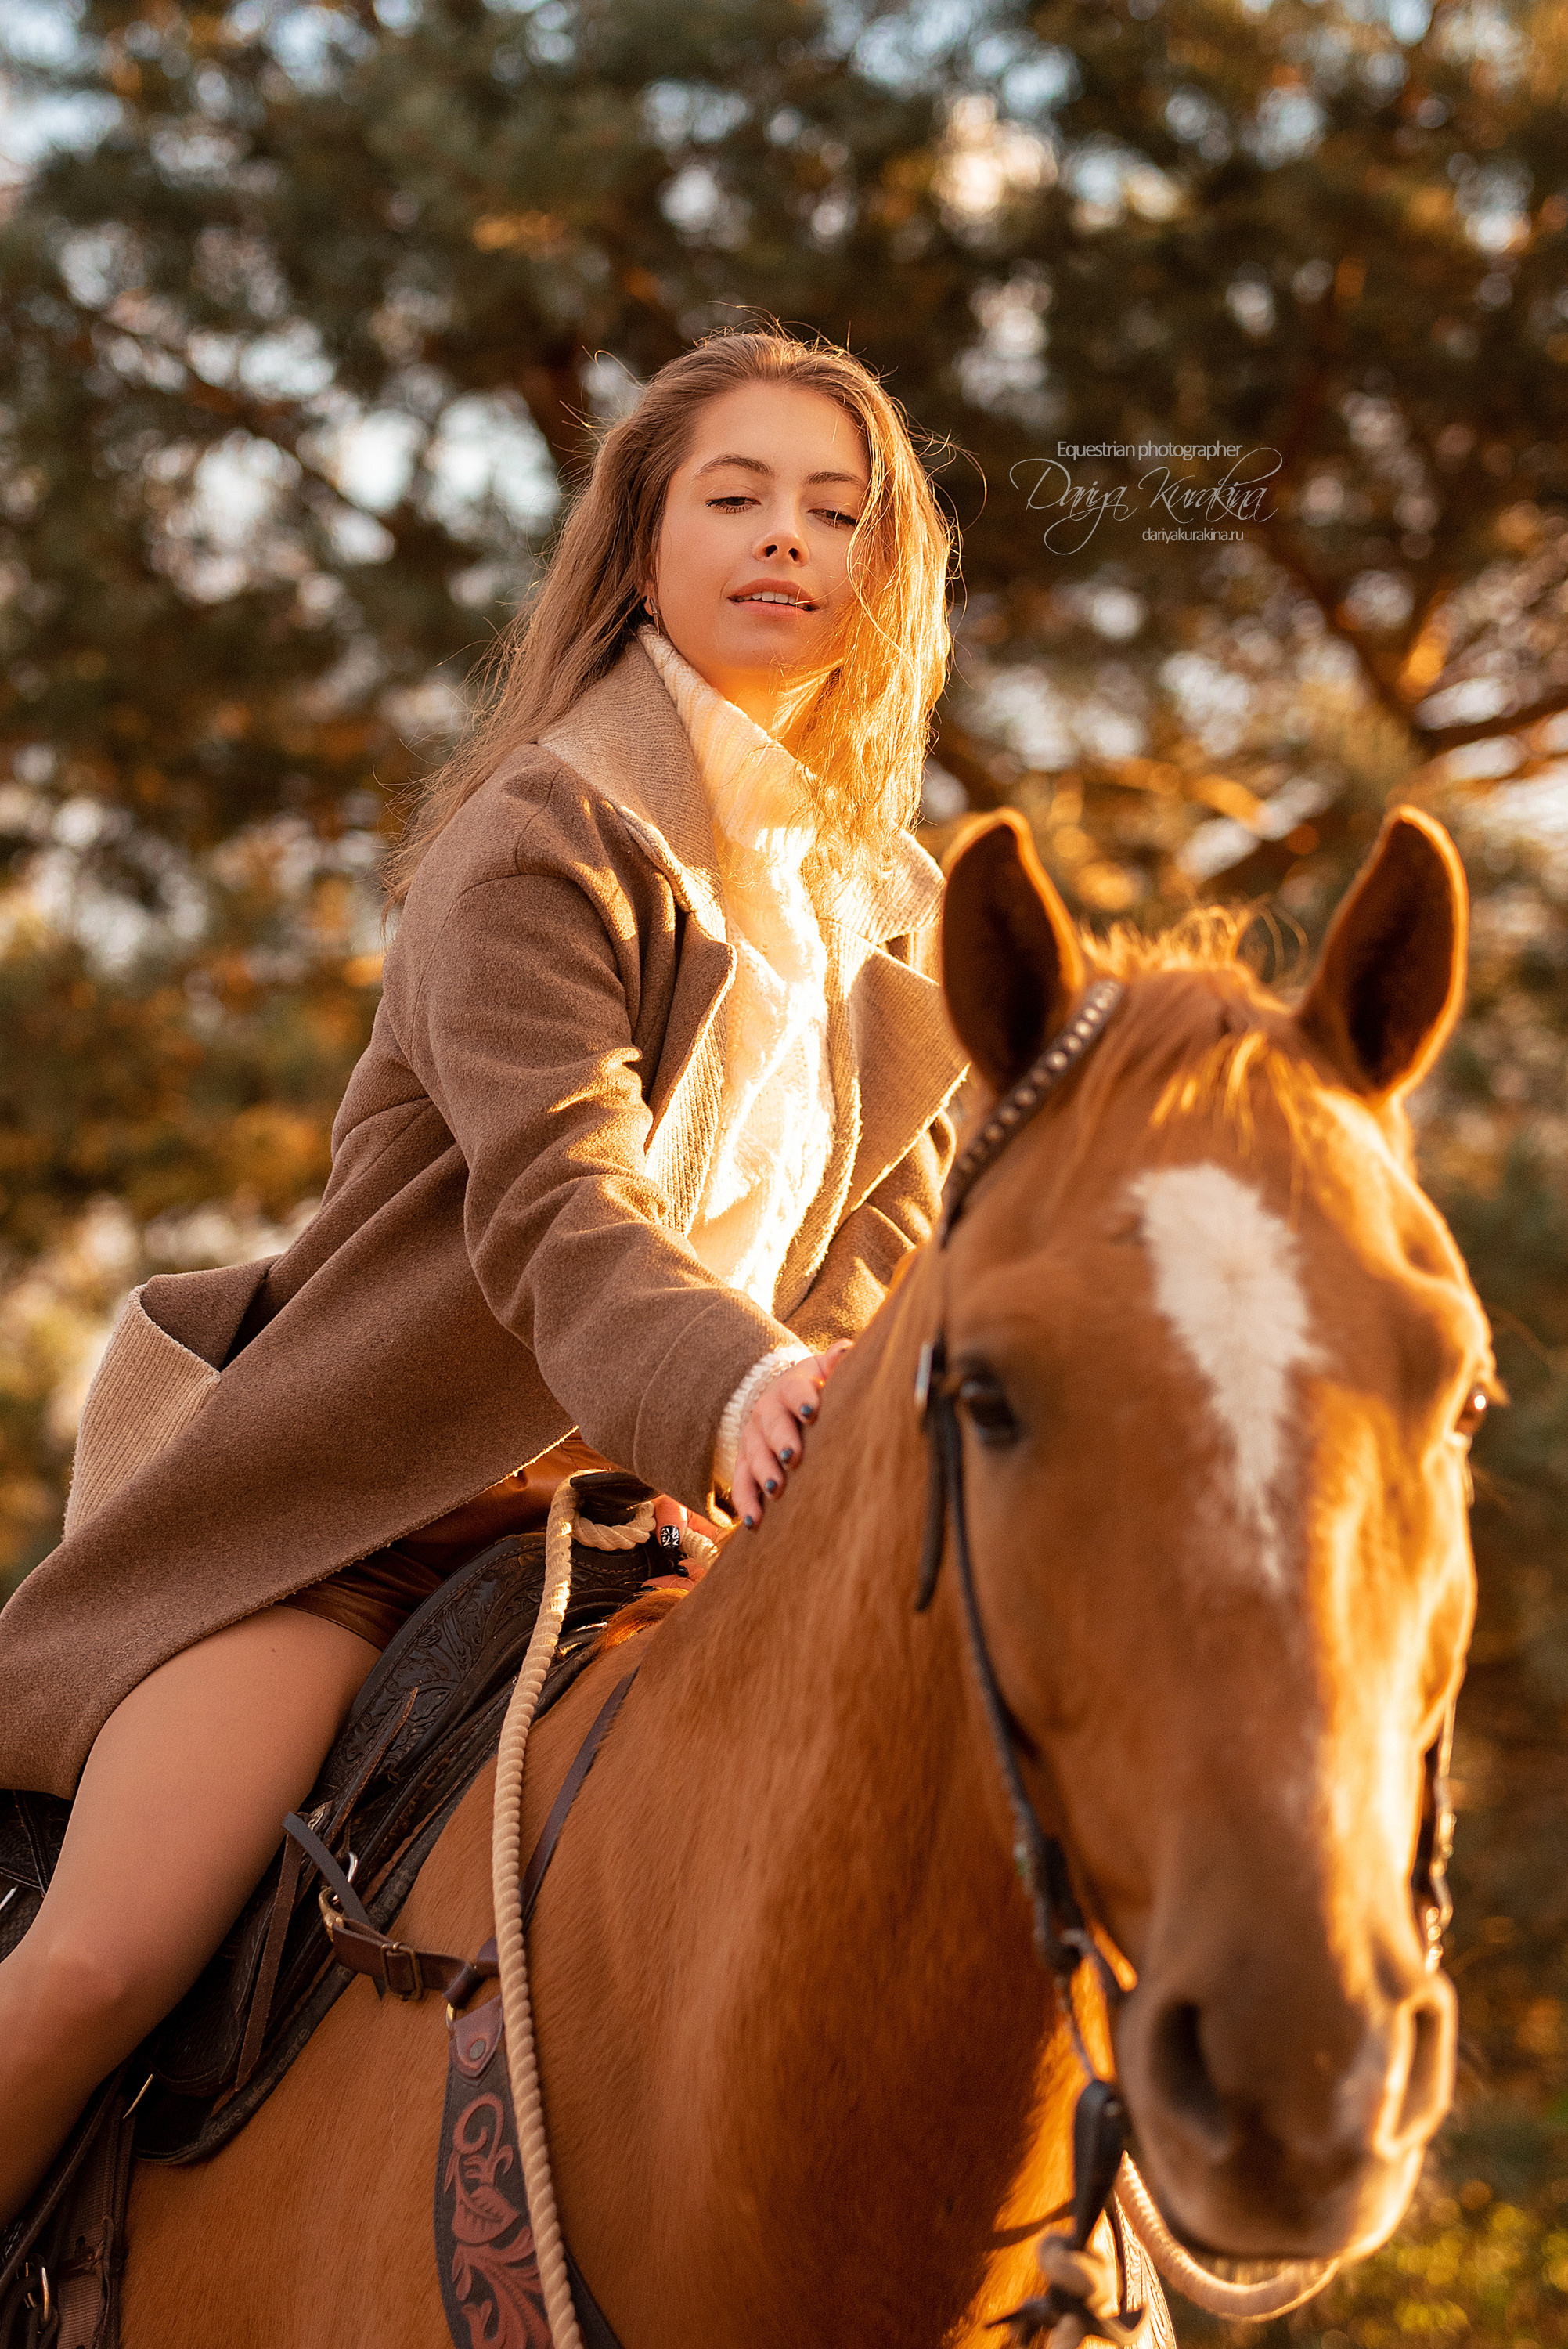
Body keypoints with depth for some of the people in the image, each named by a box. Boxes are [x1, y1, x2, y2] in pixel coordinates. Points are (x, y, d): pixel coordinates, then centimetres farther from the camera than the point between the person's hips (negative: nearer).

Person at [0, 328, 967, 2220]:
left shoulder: (897, 923, 10)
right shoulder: (547, 836, -12)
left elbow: (880, 1230, 7)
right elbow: (553, 1202, -25)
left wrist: (816, 1401, -15)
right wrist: (731, 1389, -44)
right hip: (349, 1496, -6)